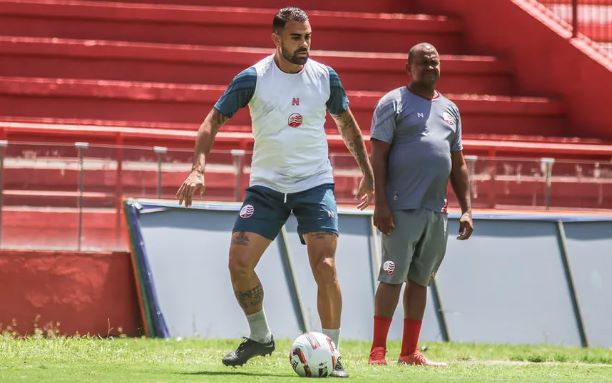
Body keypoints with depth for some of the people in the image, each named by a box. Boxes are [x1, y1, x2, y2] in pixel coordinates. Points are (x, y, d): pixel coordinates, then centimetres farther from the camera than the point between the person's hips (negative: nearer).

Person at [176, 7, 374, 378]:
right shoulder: (253, 78, -8)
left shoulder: (325, 77, -2)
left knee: (325, 267, -14)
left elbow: (346, 123, 14)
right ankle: (260, 336, 15)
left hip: (315, 184, 0)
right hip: (266, 185, 0)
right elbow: (214, 120, -4)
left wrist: (368, 174, 14)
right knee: (239, 263, -9)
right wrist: (198, 169, -18)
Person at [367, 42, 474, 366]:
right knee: (393, 277, -8)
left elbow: (458, 164, 21)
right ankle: (377, 351, -5)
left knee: (420, 279, 8)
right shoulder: (394, 103, -1)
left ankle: (410, 352, 13)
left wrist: (466, 209, 13)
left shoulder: (449, 109, 19)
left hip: (435, 211, 6)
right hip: (402, 209, -6)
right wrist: (380, 203, -15)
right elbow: (378, 155, -7)